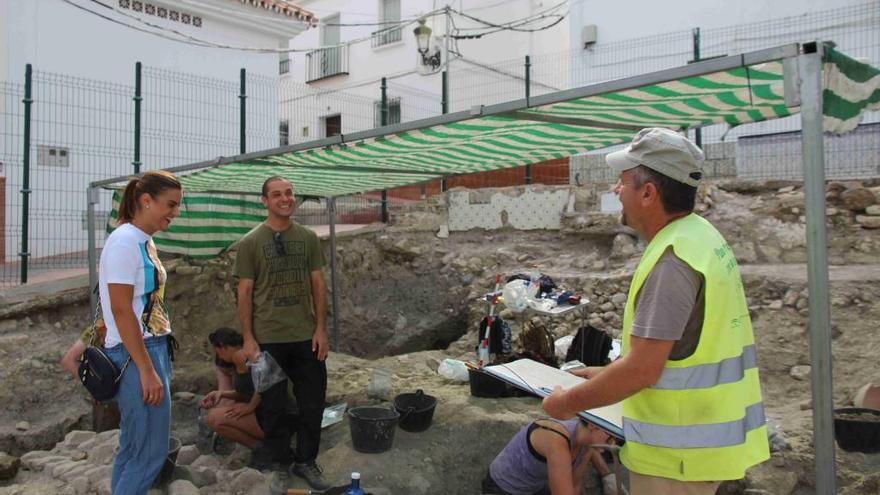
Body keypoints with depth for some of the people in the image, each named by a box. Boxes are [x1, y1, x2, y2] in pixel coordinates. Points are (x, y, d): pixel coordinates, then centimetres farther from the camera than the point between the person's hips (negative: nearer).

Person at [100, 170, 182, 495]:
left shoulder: (145, 241, 11)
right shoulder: (124, 241, -15)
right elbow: (121, 310, -19)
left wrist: (158, 361, 15)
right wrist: (147, 370, -19)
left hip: (154, 348, 9)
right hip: (135, 355, -9)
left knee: (134, 448, 15)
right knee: (150, 452, -4)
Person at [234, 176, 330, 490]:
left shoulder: (308, 237, 4)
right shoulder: (251, 242, -3)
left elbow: (318, 284, 6)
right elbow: (245, 292, -3)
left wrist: (321, 328, 0)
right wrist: (248, 339, -7)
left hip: (306, 337, 3)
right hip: (269, 338, -2)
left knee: (313, 402, 8)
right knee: (274, 405, 11)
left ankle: (306, 461, 26)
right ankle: (277, 462, 28)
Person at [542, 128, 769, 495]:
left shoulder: (672, 260, -25)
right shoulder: (699, 235, 7)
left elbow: (642, 369, -26)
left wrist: (568, 403, -13)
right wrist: (606, 374, 17)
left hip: (678, 452, -9)